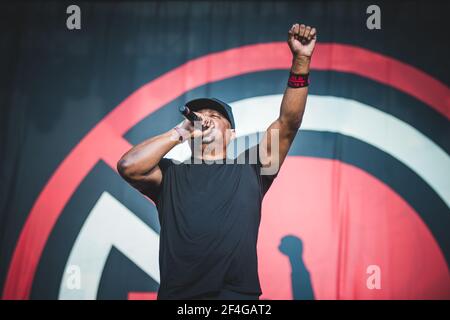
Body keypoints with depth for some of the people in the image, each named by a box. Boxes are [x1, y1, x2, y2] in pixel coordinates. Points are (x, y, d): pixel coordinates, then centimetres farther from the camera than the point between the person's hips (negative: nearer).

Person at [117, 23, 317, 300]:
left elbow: (288, 123, 3)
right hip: (177, 295, 0)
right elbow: (128, 166, -7)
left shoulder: (248, 169, 12)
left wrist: (301, 60, -5)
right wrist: (181, 132, 0)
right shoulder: (170, 175, 10)